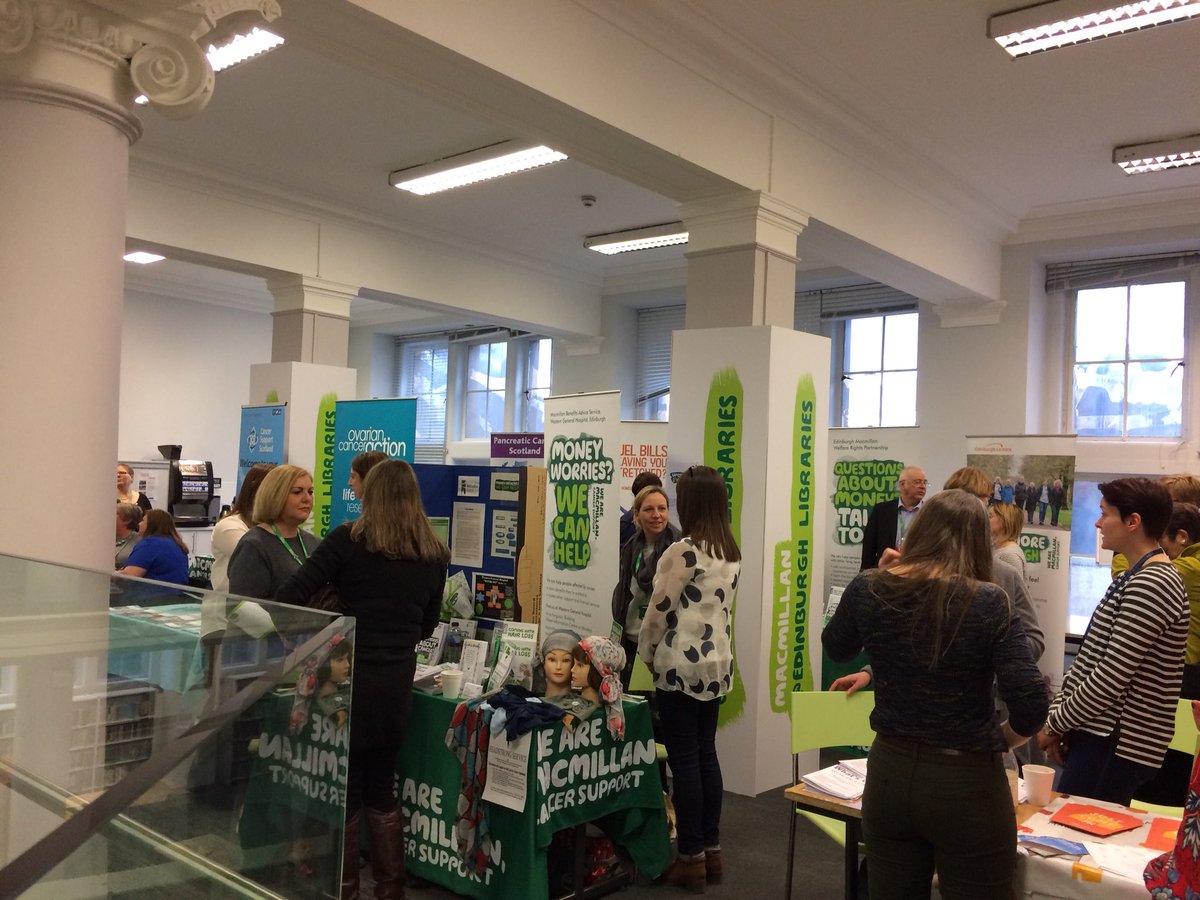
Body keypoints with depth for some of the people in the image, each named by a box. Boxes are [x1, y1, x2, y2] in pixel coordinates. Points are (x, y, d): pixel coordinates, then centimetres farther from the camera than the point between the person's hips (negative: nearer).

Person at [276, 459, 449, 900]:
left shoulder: (348, 539, -7)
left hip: (350, 678, -4)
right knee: (382, 789, 19)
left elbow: (289, 596, -11)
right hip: (397, 680, 4)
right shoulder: (434, 553, 4)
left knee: (343, 790, 11)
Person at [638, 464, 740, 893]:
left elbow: (659, 610, -14)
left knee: (684, 761, 1)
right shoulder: (732, 553, 8)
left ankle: (692, 859, 10)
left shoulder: (684, 551, -17)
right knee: (706, 755, 15)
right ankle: (711, 851, 24)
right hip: (718, 664, 8)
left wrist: (647, 654, 3)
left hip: (682, 666, -8)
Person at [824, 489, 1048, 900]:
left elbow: (836, 648, 13)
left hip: (889, 771, 4)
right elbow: (1030, 704, -18)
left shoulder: (867, 589, -6)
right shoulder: (988, 603, -16)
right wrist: (995, 742, 2)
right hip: (966, 780, -3)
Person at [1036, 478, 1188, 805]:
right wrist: (1058, 711, 5)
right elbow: (1090, 660, 16)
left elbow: (1111, 677, -20)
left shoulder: (1151, 585, -17)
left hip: (1114, 747, -9)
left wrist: (1056, 724, -9)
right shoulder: (1135, 577, 16)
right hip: (1097, 734, 9)